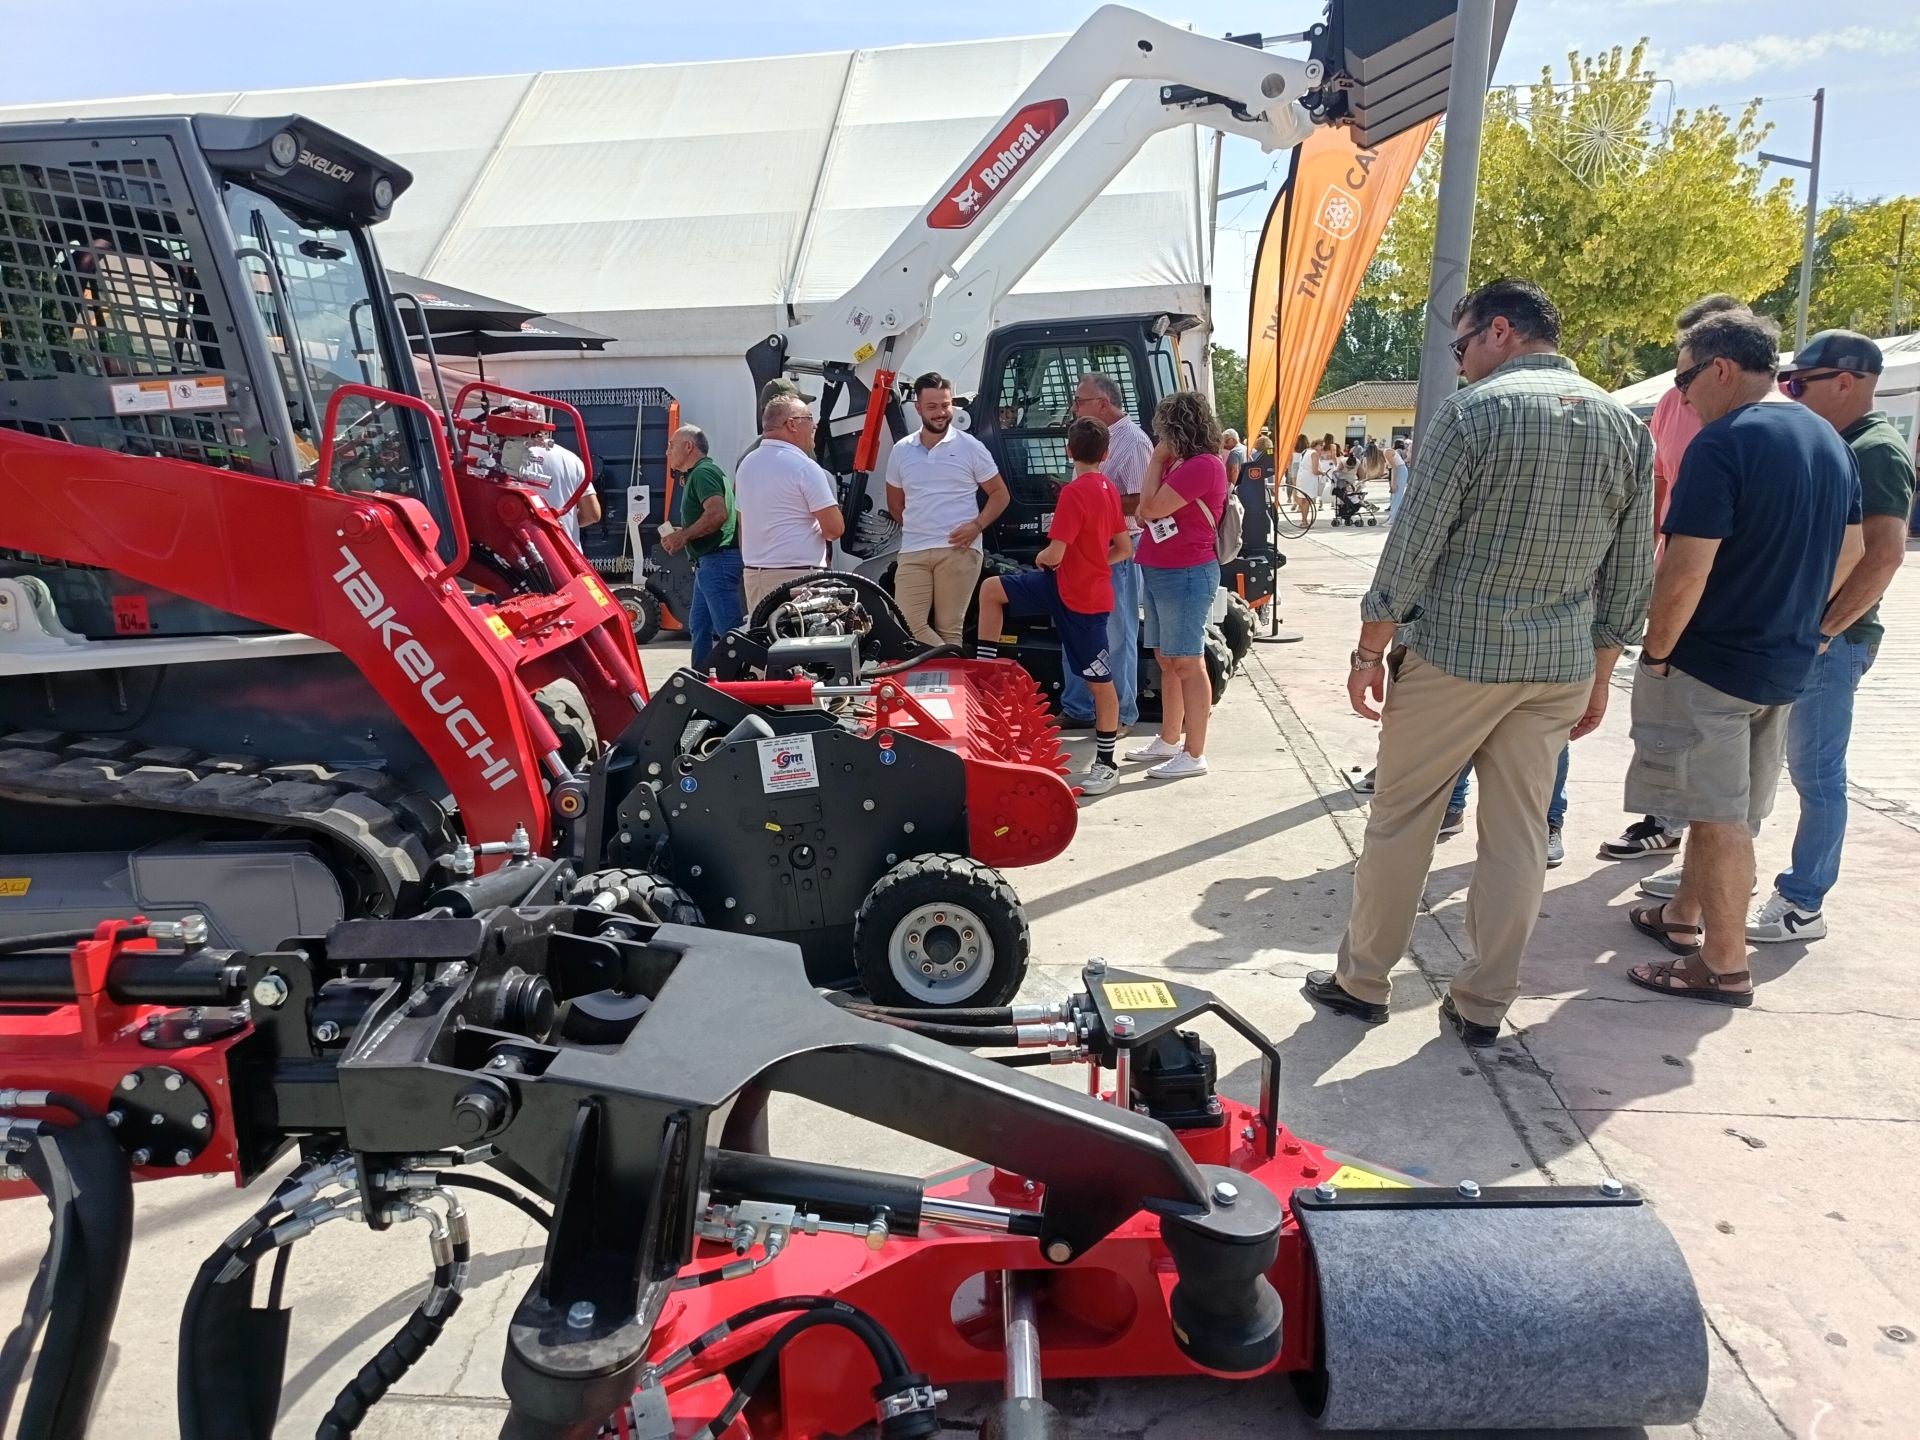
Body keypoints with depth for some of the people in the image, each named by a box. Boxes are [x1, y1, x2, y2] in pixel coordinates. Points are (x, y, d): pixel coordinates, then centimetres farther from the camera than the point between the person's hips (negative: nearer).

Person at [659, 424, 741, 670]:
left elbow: (718, 513, -25)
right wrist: (681, 534, 14)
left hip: (718, 560, -11)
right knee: (699, 627, 15)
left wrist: (683, 535, -18)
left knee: (728, 627, -13)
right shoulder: (697, 474, 23)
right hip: (708, 562, 11)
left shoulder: (703, 472, -10)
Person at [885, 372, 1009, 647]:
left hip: (958, 551, -3)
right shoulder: (901, 451, 11)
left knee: (949, 628, 0)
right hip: (913, 552, 3)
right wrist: (917, 528, 9)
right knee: (909, 624, -6)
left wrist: (977, 525, -9)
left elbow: (999, 494, 6)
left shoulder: (970, 447, 2)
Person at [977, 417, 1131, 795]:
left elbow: (1053, 556, -25)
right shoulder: (1108, 489, 6)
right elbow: (1124, 549, 13)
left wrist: (1039, 558, -1)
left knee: (1100, 682, 0)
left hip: (1080, 600, -9)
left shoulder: (1073, 493, -22)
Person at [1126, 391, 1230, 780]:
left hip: (1186, 575, -10)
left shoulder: (1204, 465, -16)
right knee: (1166, 660, 15)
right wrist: (1161, 461, 8)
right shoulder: (1180, 464, 15)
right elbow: (1146, 511, 16)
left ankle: (1194, 754, -3)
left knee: (1188, 664, -7)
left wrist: (1157, 460, -7)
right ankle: (1169, 740, 25)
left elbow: (1152, 507, -18)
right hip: (1160, 572, 10)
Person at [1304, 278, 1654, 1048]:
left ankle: (1361, 979, 19)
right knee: (1517, 832, 11)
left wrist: (1368, 651, -5)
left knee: (1400, 821, 8)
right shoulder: (1627, 427, 8)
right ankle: (1483, 1004, 20)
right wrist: (1599, 676, 17)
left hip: (1454, 655, -5)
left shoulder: (1473, 412, -10)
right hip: (1561, 667, 5)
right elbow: (1630, 577, 9)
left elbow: (1412, 546, -13)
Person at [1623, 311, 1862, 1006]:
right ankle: (1683, 917, 35)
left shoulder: (1723, 442, -18)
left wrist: (1655, 653, -13)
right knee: (1725, 806, 20)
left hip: (1711, 663, -8)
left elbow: (1686, 571, -24)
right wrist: (1797, 623, 21)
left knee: (1718, 816, 1)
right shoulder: (1829, 439, 9)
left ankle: (1725, 966, 11)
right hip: (1786, 663, 8)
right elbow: (1851, 550, 17)